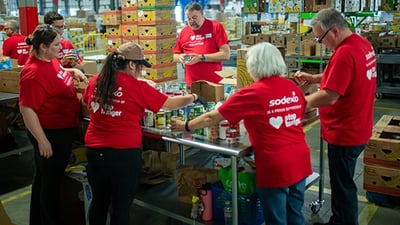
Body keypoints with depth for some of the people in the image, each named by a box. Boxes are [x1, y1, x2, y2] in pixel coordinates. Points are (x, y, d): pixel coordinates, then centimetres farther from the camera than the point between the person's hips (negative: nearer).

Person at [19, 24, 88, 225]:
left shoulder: (50, 60, 2)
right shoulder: (33, 72, -26)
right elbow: (26, 109, -26)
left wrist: (73, 71, 7)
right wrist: (42, 140, -24)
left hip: (62, 130, 10)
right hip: (50, 134, -10)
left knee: (43, 178, 23)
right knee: (50, 181, 7)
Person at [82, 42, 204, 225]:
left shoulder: (95, 81, 3)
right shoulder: (137, 87, -11)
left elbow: (88, 104, 23)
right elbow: (170, 103, -1)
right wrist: (193, 97, 16)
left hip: (94, 149, 5)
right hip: (124, 152, -5)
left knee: (99, 201, 21)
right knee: (121, 206, 9)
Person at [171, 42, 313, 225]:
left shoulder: (252, 93, -12)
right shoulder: (293, 87, 4)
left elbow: (212, 118, -5)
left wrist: (185, 126, 9)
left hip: (275, 165, -6)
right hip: (300, 160, 6)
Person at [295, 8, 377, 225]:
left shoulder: (344, 53, -26)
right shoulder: (363, 44, 5)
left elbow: (329, 97, -27)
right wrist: (315, 78, 9)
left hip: (344, 133, -10)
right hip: (355, 128, 10)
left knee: (343, 186, 7)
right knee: (342, 182, 23)